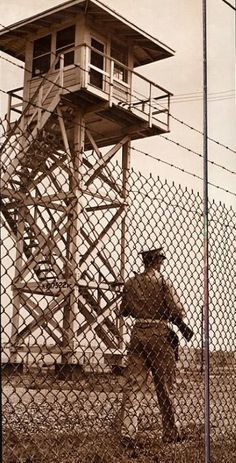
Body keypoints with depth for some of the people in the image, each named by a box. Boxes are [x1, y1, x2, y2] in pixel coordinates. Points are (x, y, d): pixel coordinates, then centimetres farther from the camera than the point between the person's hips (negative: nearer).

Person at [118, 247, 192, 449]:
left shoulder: (130, 283, 6)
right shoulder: (162, 282, -8)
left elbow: (124, 311, 15)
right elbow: (178, 311, -14)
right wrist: (174, 318, 5)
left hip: (138, 332, 4)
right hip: (158, 334, -4)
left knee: (133, 385, 4)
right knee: (164, 385, 8)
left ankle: (128, 433, -4)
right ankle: (170, 434, 20)